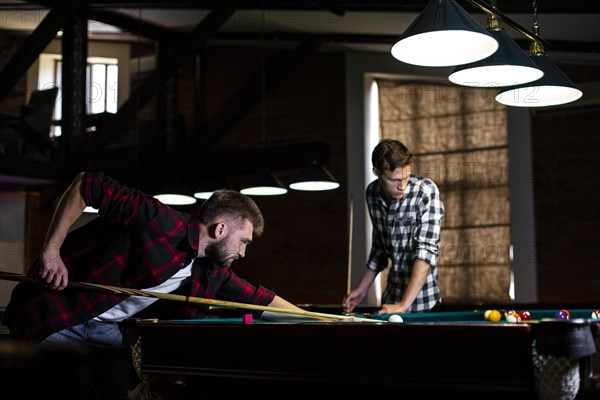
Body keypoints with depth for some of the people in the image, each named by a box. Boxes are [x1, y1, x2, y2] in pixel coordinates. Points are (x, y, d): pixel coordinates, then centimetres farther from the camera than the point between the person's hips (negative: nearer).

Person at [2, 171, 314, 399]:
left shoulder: (214, 275, 1)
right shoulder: (161, 222, -25)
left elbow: (261, 300, 12)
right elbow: (85, 185, -22)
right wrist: (51, 251, -24)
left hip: (106, 326, 8)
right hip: (56, 311, -8)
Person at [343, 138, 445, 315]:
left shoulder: (426, 191, -18)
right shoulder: (372, 193, 1)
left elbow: (427, 249, -25)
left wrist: (404, 304, -30)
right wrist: (362, 289, 12)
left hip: (421, 302, -5)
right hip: (391, 297, 6)